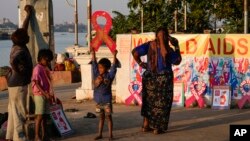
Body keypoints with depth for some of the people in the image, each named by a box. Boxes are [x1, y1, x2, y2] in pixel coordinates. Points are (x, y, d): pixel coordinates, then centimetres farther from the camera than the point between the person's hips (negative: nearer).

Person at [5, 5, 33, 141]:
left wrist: (28, 14, 25)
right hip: (18, 84, -10)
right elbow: (13, 61, -41)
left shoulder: (17, 47, 7)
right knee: (19, 112, -5)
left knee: (13, 111, 14)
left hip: (15, 84, 10)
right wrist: (19, 73, -24)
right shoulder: (20, 51, -20)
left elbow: (23, 29, 18)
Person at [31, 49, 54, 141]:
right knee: (40, 115, -7)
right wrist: (45, 94, -21)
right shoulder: (37, 69, -12)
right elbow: (37, 84, -16)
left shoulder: (46, 69, 13)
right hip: (39, 95, -8)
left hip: (46, 95, 8)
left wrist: (50, 95, 16)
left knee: (45, 116, 10)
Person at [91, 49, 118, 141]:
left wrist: (114, 56, -20)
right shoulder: (97, 75, 2)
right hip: (98, 101, 4)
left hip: (107, 101, -4)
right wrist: (93, 53, 0)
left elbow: (113, 67, -13)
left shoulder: (109, 75, -6)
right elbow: (94, 64, 3)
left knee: (108, 117, 3)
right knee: (101, 117, 14)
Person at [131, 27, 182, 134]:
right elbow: (177, 61, -1)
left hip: (150, 76, 4)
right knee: (161, 102, 9)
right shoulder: (168, 50, -16)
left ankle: (146, 125, 21)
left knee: (149, 100, 19)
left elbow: (135, 52, -11)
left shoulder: (150, 45, -7)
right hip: (164, 78, -4)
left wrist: (140, 63, 0)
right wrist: (176, 46, 1)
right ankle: (157, 128, 12)